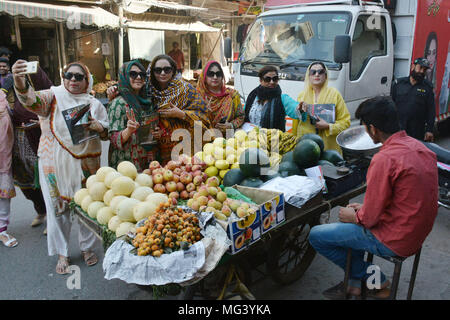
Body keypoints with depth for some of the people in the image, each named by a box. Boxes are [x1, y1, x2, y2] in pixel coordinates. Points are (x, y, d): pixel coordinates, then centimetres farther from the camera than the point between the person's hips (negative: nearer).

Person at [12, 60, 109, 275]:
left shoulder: (94, 104, 7)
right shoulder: (53, 97, -1)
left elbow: (108, 134, 10)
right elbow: (33, 100, -22)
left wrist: (99, 127, -13)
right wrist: (20, 82, -43)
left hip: (85, 164, 2)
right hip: (55, 164, -2)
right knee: (58, 208, 5)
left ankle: (87, 247, 31)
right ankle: (62, 254, 23)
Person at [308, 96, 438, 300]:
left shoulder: (384, 159, -27)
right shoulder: (419, 147, 1)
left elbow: (369, 218, -21)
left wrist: (352, 216, 1)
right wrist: (363, 208, 12)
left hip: (394, 241, -9)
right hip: (417, 233, 9)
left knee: (316, 236, 0)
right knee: (349, 222, 29)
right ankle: (354, 284, 29)